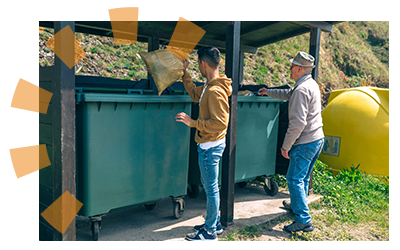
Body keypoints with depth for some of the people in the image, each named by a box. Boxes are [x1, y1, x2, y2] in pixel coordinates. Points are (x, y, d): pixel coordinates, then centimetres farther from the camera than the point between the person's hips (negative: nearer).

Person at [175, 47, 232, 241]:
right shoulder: (208, 87, 8)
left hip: (211, 146, -10)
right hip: (207, 144, 10)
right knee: (209, 186, 20)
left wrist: (192, 122, -22)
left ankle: (210, 232, 17)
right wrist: (184, 73, 24)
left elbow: (220, 123, -27)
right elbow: (195, 94, 27)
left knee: (211, 188, 2)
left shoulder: (215, 91, -23)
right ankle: (214, 223, 35)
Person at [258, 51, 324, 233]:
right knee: (303, 177, 23)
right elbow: (289, 94, 31)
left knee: (294, 179, -4)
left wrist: (285, 146, -18)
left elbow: (297, 123, -26)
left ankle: (304, 220, -1)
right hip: (317, 139, 10)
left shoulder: (301, 90, -21)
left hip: (306, 143, -10)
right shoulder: (312, 84, 12)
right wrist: (269, 92, 41)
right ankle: (297, 204, 40)